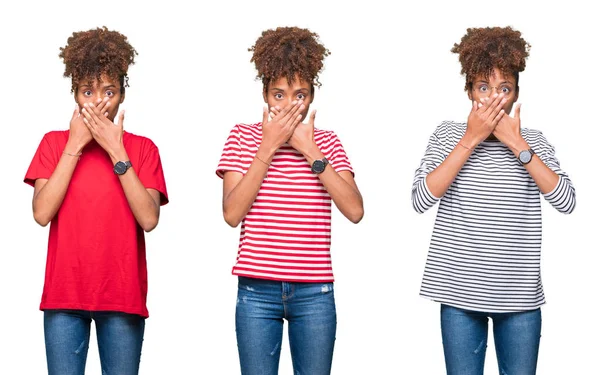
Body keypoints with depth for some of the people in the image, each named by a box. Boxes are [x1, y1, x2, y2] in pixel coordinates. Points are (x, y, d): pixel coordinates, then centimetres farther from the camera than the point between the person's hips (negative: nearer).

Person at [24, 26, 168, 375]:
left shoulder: (142, 148, 4)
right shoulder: (54, 142, 7)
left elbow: (149, 218, -10)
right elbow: (42, 213, -7)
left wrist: (116, 151, -11)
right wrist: (75, 145, -7)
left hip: (122, 294, 0)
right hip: (64, 292, 1)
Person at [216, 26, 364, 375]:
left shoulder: (327, 141, 5)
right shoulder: (243, 136, 2)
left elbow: (355, 210, -9)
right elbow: (232, 213, -9)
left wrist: (309, 150, -11)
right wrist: (268, 147, -11)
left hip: (314, 293, 1)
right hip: (257, 292, -1)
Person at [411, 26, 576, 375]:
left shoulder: (533, 140, 5)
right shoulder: (449, 133, 2)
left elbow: (566, 201, -10)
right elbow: (421, 199, -12)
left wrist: (517, 143, -12)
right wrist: (471, 139, -13)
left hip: (519, 294, 1)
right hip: (460, 291, -1)